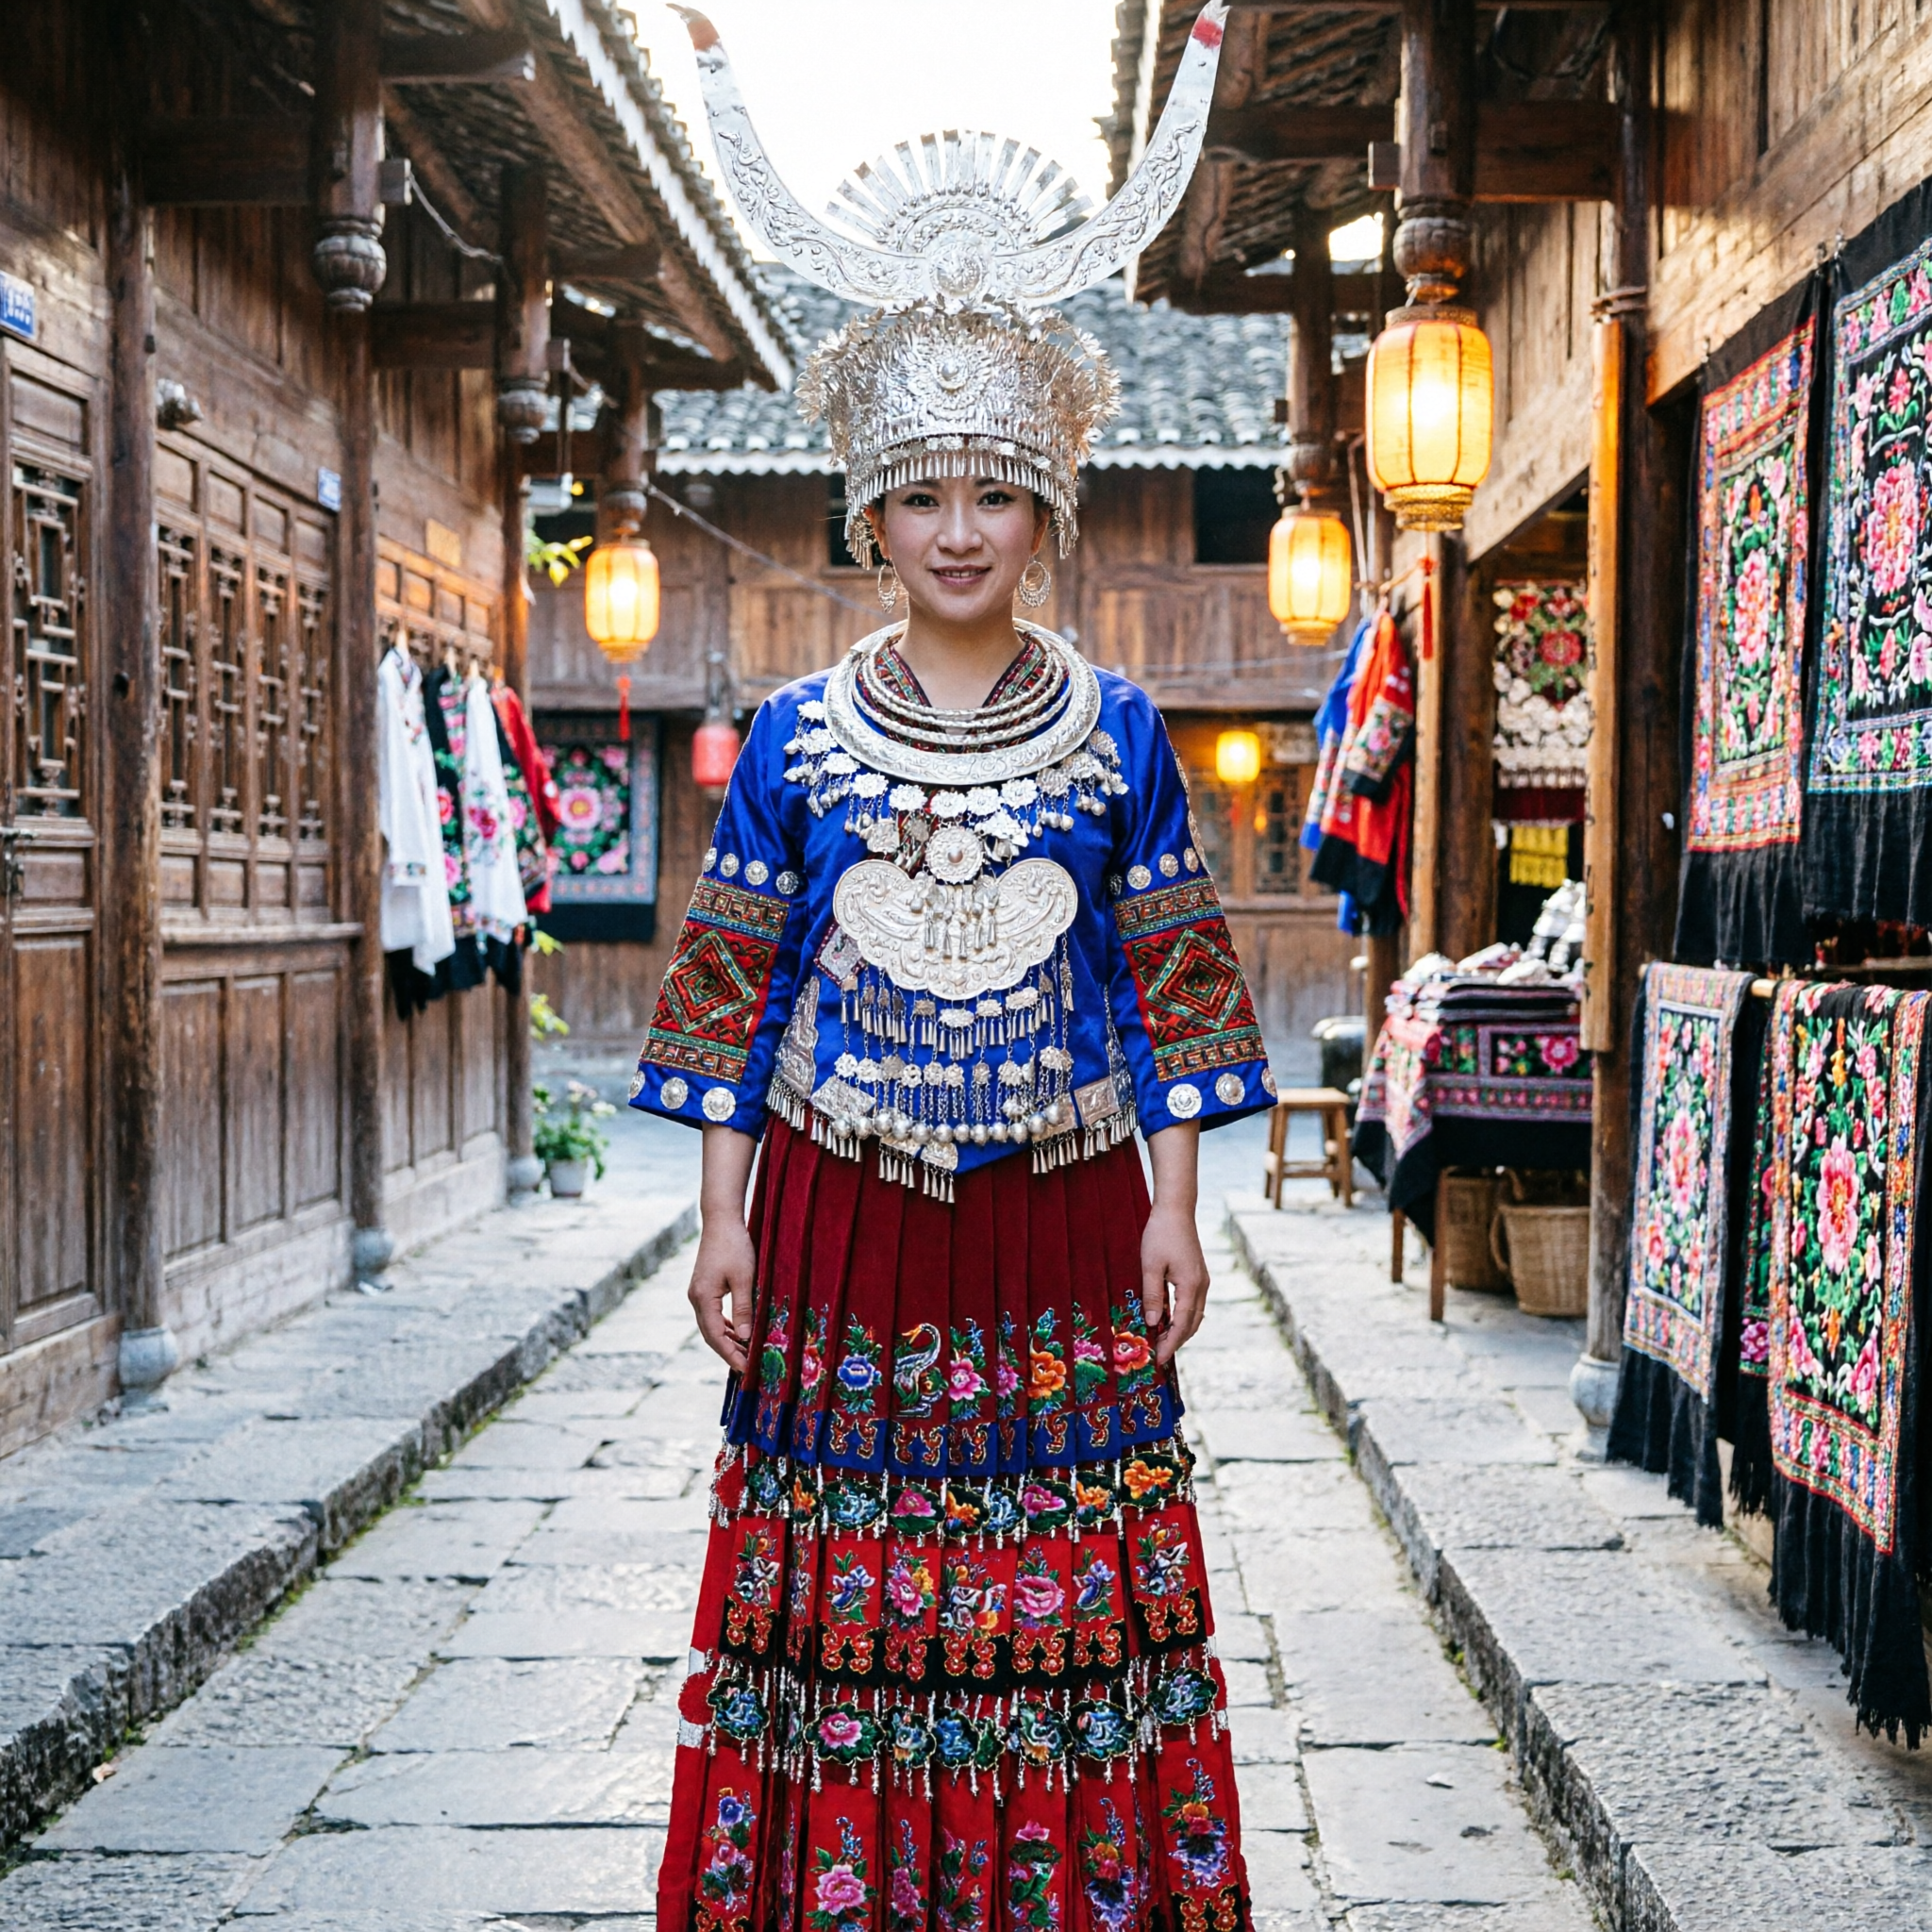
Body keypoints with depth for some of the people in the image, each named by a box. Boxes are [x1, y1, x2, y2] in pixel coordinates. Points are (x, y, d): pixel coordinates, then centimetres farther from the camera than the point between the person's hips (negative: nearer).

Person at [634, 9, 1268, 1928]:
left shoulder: (1118, 734, 3)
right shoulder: (792, 738, 2)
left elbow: (1164, 981, 5)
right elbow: (734, 985, 4)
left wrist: (1176, 1207, 1)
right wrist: (723, 1212, -1)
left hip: (1062, 1218, 0)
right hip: (842, 1212, 0)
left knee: (1070, 1592, 5)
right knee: (842, 1597, 5)